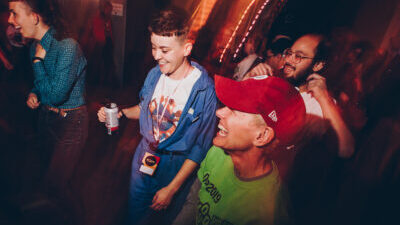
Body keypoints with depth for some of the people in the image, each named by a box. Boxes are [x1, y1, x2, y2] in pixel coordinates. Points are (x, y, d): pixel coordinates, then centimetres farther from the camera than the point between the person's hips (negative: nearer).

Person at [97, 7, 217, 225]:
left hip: (176, 168, -4)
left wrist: (172, 188, -17)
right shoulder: (155, 74, -8)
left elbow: (200, 148, -19)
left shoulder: (205, 91, -25)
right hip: (144, 158, 5)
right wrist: (119, 112, -9)